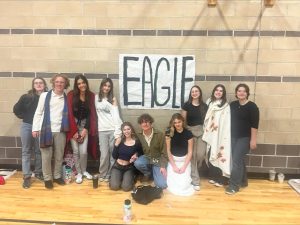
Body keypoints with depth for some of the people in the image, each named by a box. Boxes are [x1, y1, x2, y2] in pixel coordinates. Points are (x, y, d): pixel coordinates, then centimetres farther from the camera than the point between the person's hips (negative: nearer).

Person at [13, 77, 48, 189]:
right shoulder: (26, 97, -1)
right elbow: (16, 109, 7)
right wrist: (25, 117, 1)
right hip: (27, 126, 0)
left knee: (39, 151, 11)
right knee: (26, 151, 4)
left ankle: (38, 173, 26)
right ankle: (26, 176, 11)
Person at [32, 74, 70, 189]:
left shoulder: (66, 98, 7)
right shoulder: (45, 95, 3)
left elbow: (68, 115, 6)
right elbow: (38, 113, 2)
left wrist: (69, 128, -1)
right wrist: (35, 128, -3)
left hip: (60, 130, 2)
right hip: (46, 130, -1)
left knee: (59, 155, 9)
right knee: (46, 155, 5)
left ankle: (57, 176, 25)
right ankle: (47, 178, 19)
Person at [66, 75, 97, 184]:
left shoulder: (91, 95, 1)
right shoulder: (71, 95, -6)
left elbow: (91, 113, 1)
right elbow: (70, 113, -8)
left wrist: (86, 129, -5)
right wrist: (74, 131, -9)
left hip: (85, 125, 1)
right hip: (73, 125, -1)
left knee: (83, 151, -4)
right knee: (76, 151, 2)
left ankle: (84, 171, 21)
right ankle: (79, 173, 21)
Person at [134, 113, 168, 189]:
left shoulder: (160, 135, -13)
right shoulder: (138, 135, -7)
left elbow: (163, 152, -8)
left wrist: (163, 166, -16)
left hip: (157, 160, -2)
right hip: (146, 158, 2)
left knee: (162, 185, -18)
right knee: (137, 163, -34)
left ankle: (154, 171, 16)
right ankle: (148, 173, 1)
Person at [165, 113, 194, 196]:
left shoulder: (188, 133, -9)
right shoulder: (169, 133, -9)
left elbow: (190, 152, -5)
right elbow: (168, 150, -5)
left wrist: (184, 166, -13)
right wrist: (174, 166, -11)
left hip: (185, 160, 0)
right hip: (173, 159, 1)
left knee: (184, 184, -17)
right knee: (172, 183, -15)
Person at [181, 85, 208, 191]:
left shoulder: (204, 106, 6)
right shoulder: (186, 105, 0)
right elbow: (183, 120, 1)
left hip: (201, 131, 2)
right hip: (190, 131, -2)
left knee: (200, 154, -6)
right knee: (192, 155, -1)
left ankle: (193, 172, 27)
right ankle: (195, 180, 8)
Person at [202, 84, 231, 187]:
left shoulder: (225, 106, -5)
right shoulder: (209, 103, 10)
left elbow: (227, 124, -10)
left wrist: (224, 138, -16)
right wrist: (206, 132, 8)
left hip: (219, 136, -5)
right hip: (210, 135, 5)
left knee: (219, 155, -1)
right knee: (210, 156, 10)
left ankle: (220, 179, 12)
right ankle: (213, 177, 25)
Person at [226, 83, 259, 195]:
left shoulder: (252, 106, -9)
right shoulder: (232, 105, 7)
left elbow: (254, 125, -12)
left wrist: (253, 140, -15)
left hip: (245, 138, -5)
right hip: (233, 137, 5)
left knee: (236, 160, -9)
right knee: (239, 159, 13)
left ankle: (234, 185, 1)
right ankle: (243, 181, 29)